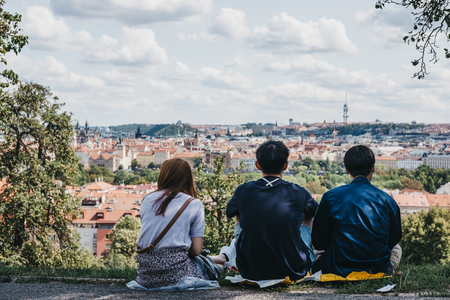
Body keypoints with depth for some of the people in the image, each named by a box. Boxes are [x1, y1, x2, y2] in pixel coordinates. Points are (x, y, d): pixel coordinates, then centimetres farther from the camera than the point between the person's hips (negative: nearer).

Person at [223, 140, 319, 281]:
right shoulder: (299, 193, -7)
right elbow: (314, 210, 17)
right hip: (294, 272, 0)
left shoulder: (243, 191, -7)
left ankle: (227, 256, 53)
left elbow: (230, 212, 18)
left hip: (250, 272, 1)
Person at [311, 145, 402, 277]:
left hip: (341, 270, -2)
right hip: (379, 268, 2)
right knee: (396, 249, 36)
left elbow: (319, 242, -2)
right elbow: (394, 239, 9)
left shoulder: (330, 198, -8)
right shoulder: (387, 200, -4)